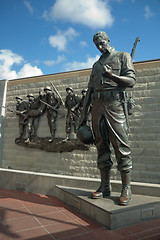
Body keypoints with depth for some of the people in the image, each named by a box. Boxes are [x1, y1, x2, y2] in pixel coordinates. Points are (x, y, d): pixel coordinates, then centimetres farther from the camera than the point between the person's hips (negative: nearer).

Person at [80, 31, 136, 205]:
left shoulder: (122, 57, 13)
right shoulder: (96, 65, 27)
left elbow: (131, 81, -1)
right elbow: (89, 90, 21)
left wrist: (111, 75, -17)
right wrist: (83, 113, 13)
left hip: (114, 105, -5)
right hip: (97, 106, 5)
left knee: (120, 146, -8)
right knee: (101, 147, 3)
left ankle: (126, 188, 0)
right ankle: (105, 187, 10)